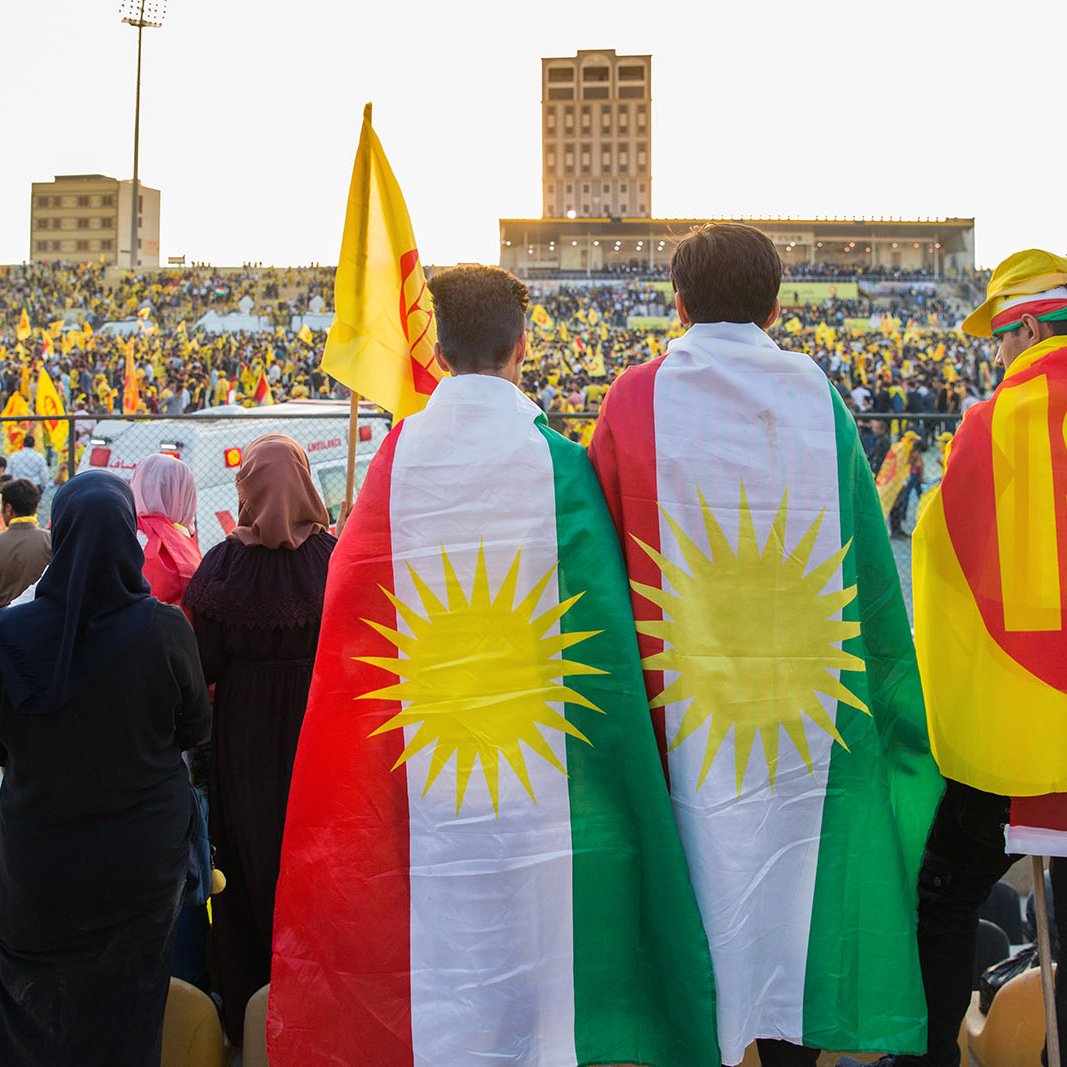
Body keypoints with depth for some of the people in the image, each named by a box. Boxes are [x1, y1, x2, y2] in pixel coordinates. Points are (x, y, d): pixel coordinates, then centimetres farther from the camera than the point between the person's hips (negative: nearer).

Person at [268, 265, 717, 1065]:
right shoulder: (556, 461, -8)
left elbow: (352, 606, 1)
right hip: (538, 771, -2)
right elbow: (598, 623, -7)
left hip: (425, 773, 2)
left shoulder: (398, 460, -3)